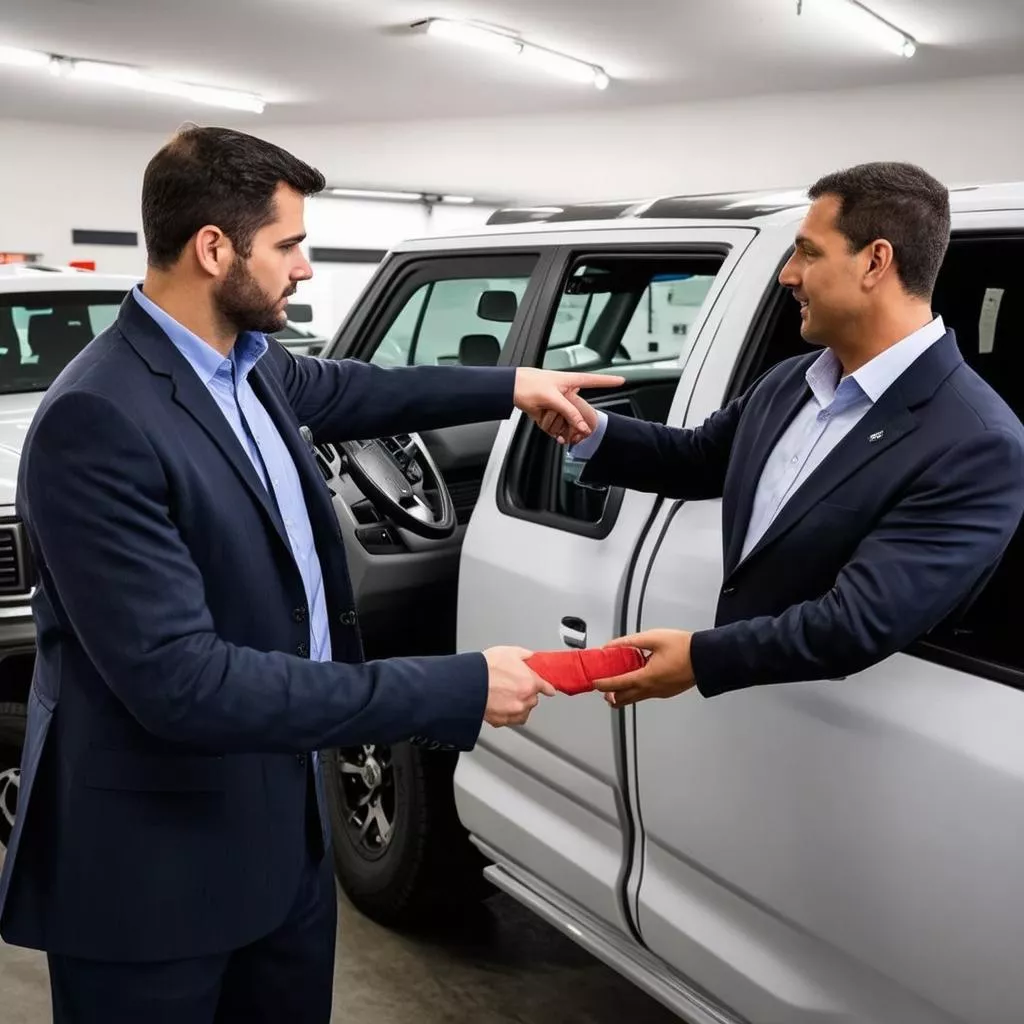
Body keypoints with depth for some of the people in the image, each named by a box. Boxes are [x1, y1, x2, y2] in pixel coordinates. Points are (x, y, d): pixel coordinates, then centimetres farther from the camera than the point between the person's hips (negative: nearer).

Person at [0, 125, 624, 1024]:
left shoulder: (247, 365, 0)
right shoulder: (99, 420, -26)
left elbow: (335, 389, 25)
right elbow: (178, 678, -31)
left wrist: (510, 388, 23)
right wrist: (457, 690, -30)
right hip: (158, 864, -8)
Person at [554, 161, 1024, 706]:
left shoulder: (979, 445, -23)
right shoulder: (788, 382, 2)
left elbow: (858, 621, -28)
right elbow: (699, 459, 17)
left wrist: (700, 657, -25)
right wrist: (592, 431, 1)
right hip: (741, 697, 6)